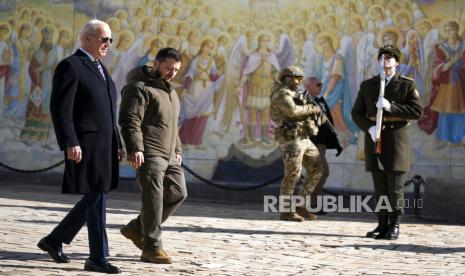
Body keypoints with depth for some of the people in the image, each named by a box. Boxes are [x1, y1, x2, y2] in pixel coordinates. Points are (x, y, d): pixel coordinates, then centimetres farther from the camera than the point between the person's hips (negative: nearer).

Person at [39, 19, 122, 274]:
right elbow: (60, 109, -15)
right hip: (86, 146, -9)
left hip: (104, 146, 9)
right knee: (96, 200, -5)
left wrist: (117, 143, 18)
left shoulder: (100, 68, 19)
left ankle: (54, 240, 25)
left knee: (94, 199, 13)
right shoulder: (70, 66, -9)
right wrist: (70, 143, -22)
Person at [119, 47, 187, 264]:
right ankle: (152, 248, -2)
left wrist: (177, 150, 23)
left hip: (168, 156, 9)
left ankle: (136, 228, 18)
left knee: (178, 193, 7)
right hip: (149, 154, -9)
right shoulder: (139, 88, -7)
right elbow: (130, 121, -17)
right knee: (153, 199, -9)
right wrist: (135, 149, -27)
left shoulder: (170, 91, 23)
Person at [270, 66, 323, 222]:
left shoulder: (295, 95, 24)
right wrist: (311, 109, -12)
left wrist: (311, 111, 0)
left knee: (316, 170, 7)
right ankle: (286, 211, -1)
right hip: (291, 139, -10)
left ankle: (301, 206, 13)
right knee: (292, 175, -9)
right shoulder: (282, 94, -7)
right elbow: (292, 110, -24)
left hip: (304, 139, 10)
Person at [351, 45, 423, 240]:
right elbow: (357, 113, 5)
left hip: (396, 140, -3)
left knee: (395, 187, -3)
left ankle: (394, 227, 4)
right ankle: (382, 225, 10)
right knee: (379, 186, 4)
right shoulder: (367, 85, 9)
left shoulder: (407, 85, 1)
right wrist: (369, 128, -14)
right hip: (374, 139, 3)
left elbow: (417, 112, -8)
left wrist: (390, 107, -19)